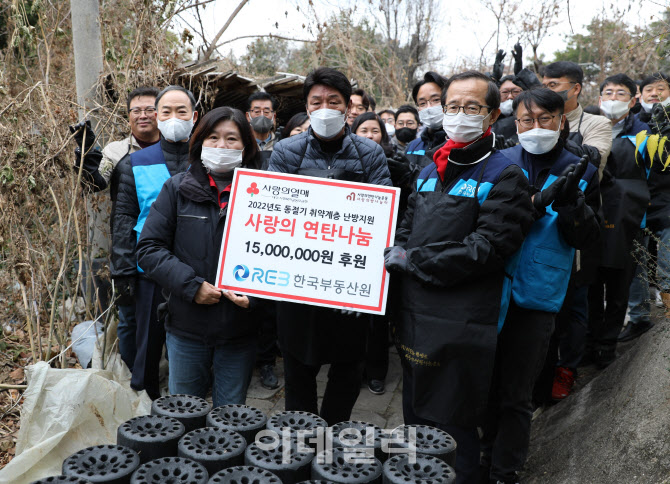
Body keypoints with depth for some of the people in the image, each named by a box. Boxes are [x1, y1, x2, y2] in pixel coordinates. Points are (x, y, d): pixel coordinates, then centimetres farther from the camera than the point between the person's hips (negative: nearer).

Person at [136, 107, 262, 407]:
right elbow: (149, 248, -3)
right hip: (186, 328, 1)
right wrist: (191, 285, -14)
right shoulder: (178, 188, 1)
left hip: (239, 331, -1)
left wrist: (255, 294, -19)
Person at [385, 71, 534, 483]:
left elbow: (488, 248, -19)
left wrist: (413, 261, -15)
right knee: (415, 419, 22)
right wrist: (392, 256, -5)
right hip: (414, 316, 7)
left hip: (462, 325, -7)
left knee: (453, 429, 6)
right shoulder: (430, 172, 14)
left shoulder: (504, 178, -8)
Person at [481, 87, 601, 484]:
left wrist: (571, 201, -18)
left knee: (516, 396, 8)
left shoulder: (581, 172, 4)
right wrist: (542, 199, -21)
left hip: (538, 297, -1)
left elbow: (586, 239, 0)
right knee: (486, 384, 14)